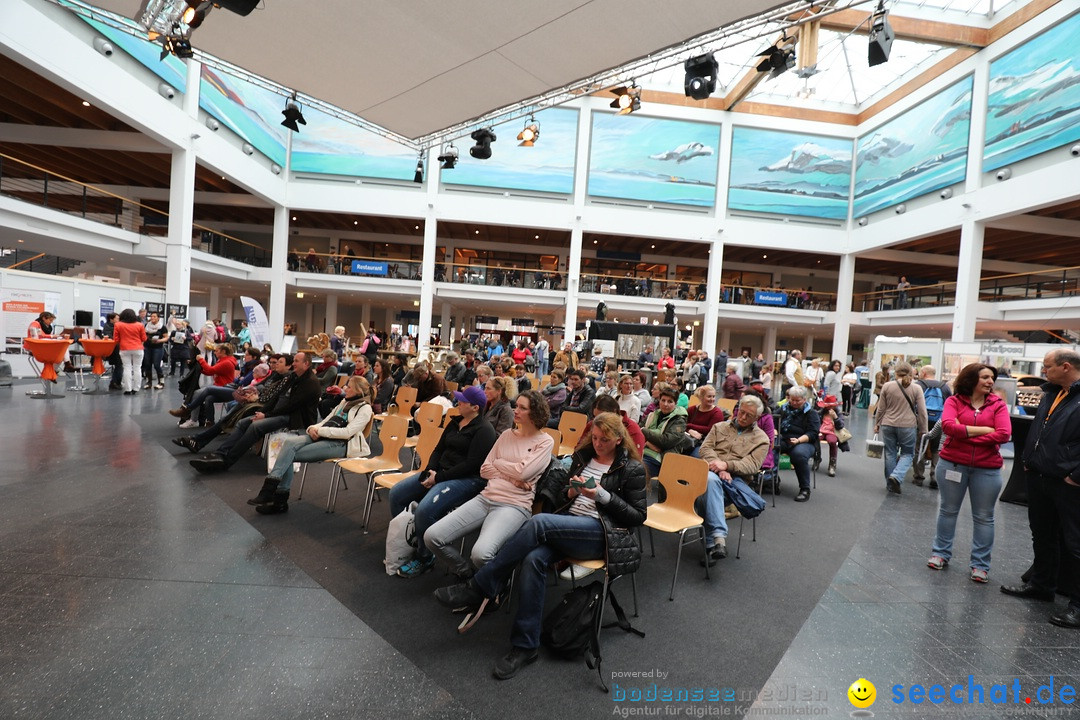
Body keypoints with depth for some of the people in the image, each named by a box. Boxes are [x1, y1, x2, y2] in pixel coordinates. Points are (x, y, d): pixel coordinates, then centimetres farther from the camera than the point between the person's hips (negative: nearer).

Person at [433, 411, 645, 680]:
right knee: (533, 559, -29)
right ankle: (525, 646, -17)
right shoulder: (583, 456, 16)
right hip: (566, 524, 5)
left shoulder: (632, 469, 2)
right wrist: (570, 491, -3)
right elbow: (561, 494, 22)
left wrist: (602, 495, -11)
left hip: (601, 533, -5)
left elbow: (638, 516, 1)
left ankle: (479, 589, -21)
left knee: (538, 522, -31)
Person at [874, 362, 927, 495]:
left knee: (890, 453, 11)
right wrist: (922, 430, 7)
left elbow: (881, 409, 2)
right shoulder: (916, 389, -2)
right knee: (907, 454, 11)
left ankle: (890, 484, 17)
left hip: (888, 425, 1)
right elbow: (922, 412, -1)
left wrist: (877, 424, 13)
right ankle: (896, 476, -10)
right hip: (908, 426, -1)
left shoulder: (887, 386, -1)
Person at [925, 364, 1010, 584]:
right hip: (952, 464, 0)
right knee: (948, 510, 13)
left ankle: (980, 564, 22)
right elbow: (948, 425, -19)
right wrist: (983, 429, -17)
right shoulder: (954, 401, -3)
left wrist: (964, 434, -15)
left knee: (983, 517, 9)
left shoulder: (998, 404, -1)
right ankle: (941, 553, 28)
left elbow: (1004, 434, -14)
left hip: (987, 469, 1)